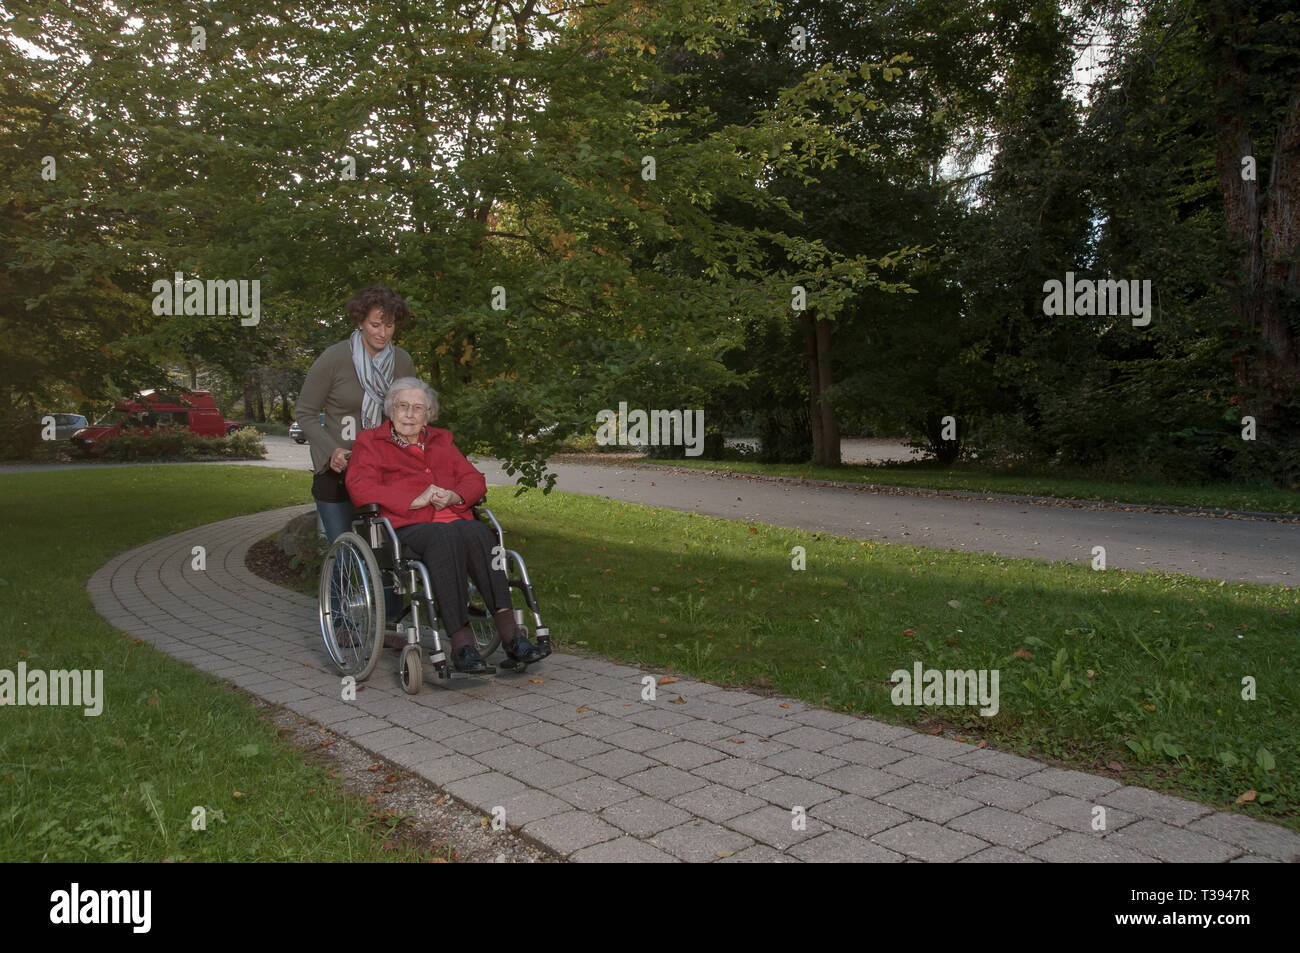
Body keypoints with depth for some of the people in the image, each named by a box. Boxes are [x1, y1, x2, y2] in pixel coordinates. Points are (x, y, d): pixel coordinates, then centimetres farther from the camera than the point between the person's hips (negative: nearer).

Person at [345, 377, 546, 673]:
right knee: (445, 538, -38)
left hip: (456, 520, 4)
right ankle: (461, 641, -42)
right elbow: (360, 487, -2)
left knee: (480, 534, -33)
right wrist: (414, 500, -12)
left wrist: (453, 497, -4)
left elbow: (474, 479, 20)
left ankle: (509, 632, -40)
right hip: (406, 526, -3)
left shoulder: (441, 440, 29)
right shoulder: (370, 442, 17)